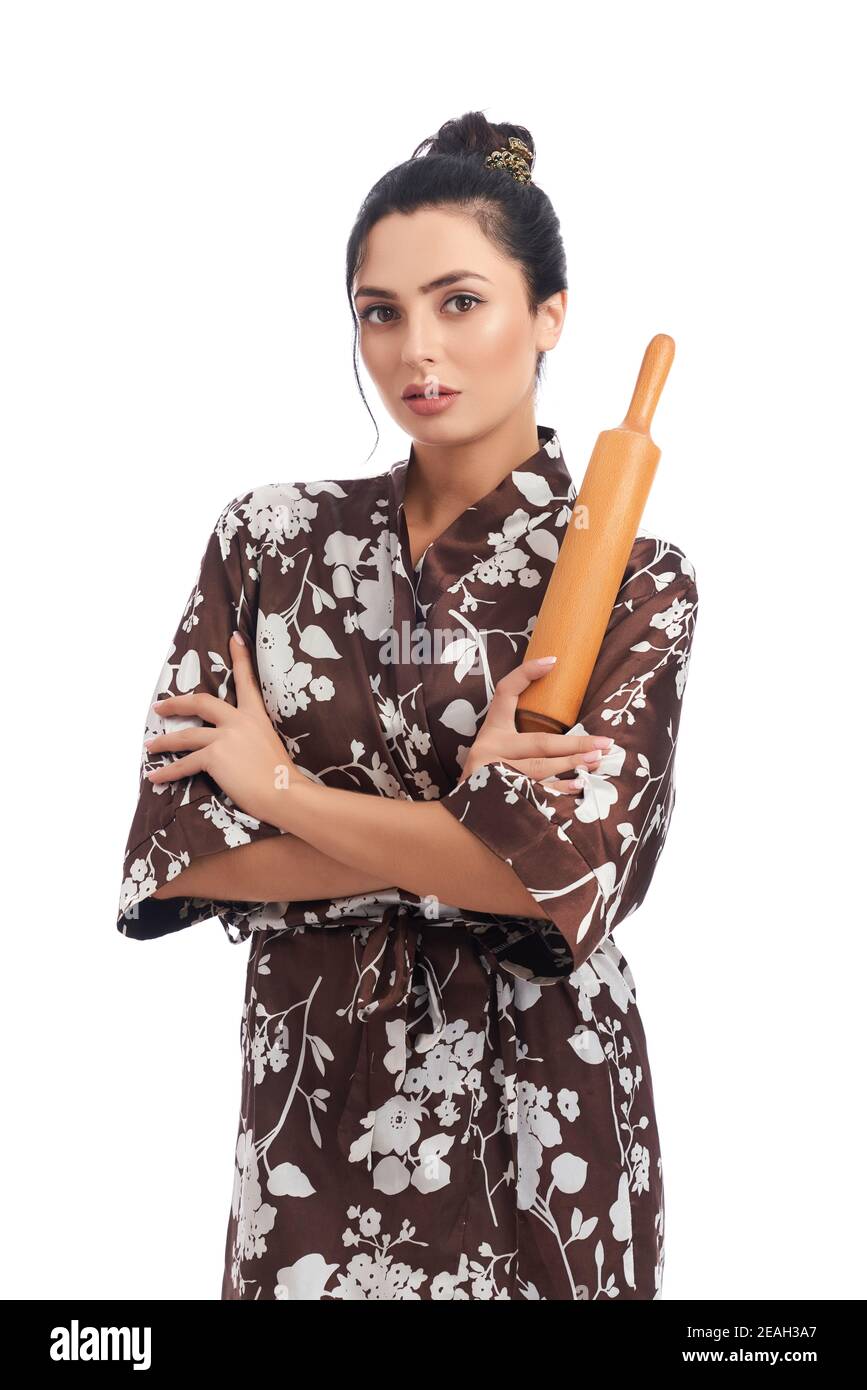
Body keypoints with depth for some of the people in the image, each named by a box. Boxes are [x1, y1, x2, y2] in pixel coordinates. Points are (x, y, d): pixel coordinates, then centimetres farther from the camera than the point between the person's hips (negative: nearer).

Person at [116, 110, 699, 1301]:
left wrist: (279, 783, -14)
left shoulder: (633, 581, -10)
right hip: (310, 1105, 2)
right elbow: (173, 850, -9)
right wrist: (463, 839, -18)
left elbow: (567, 879, -23)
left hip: (532, 1123, -2)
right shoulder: (270, 539, -3)